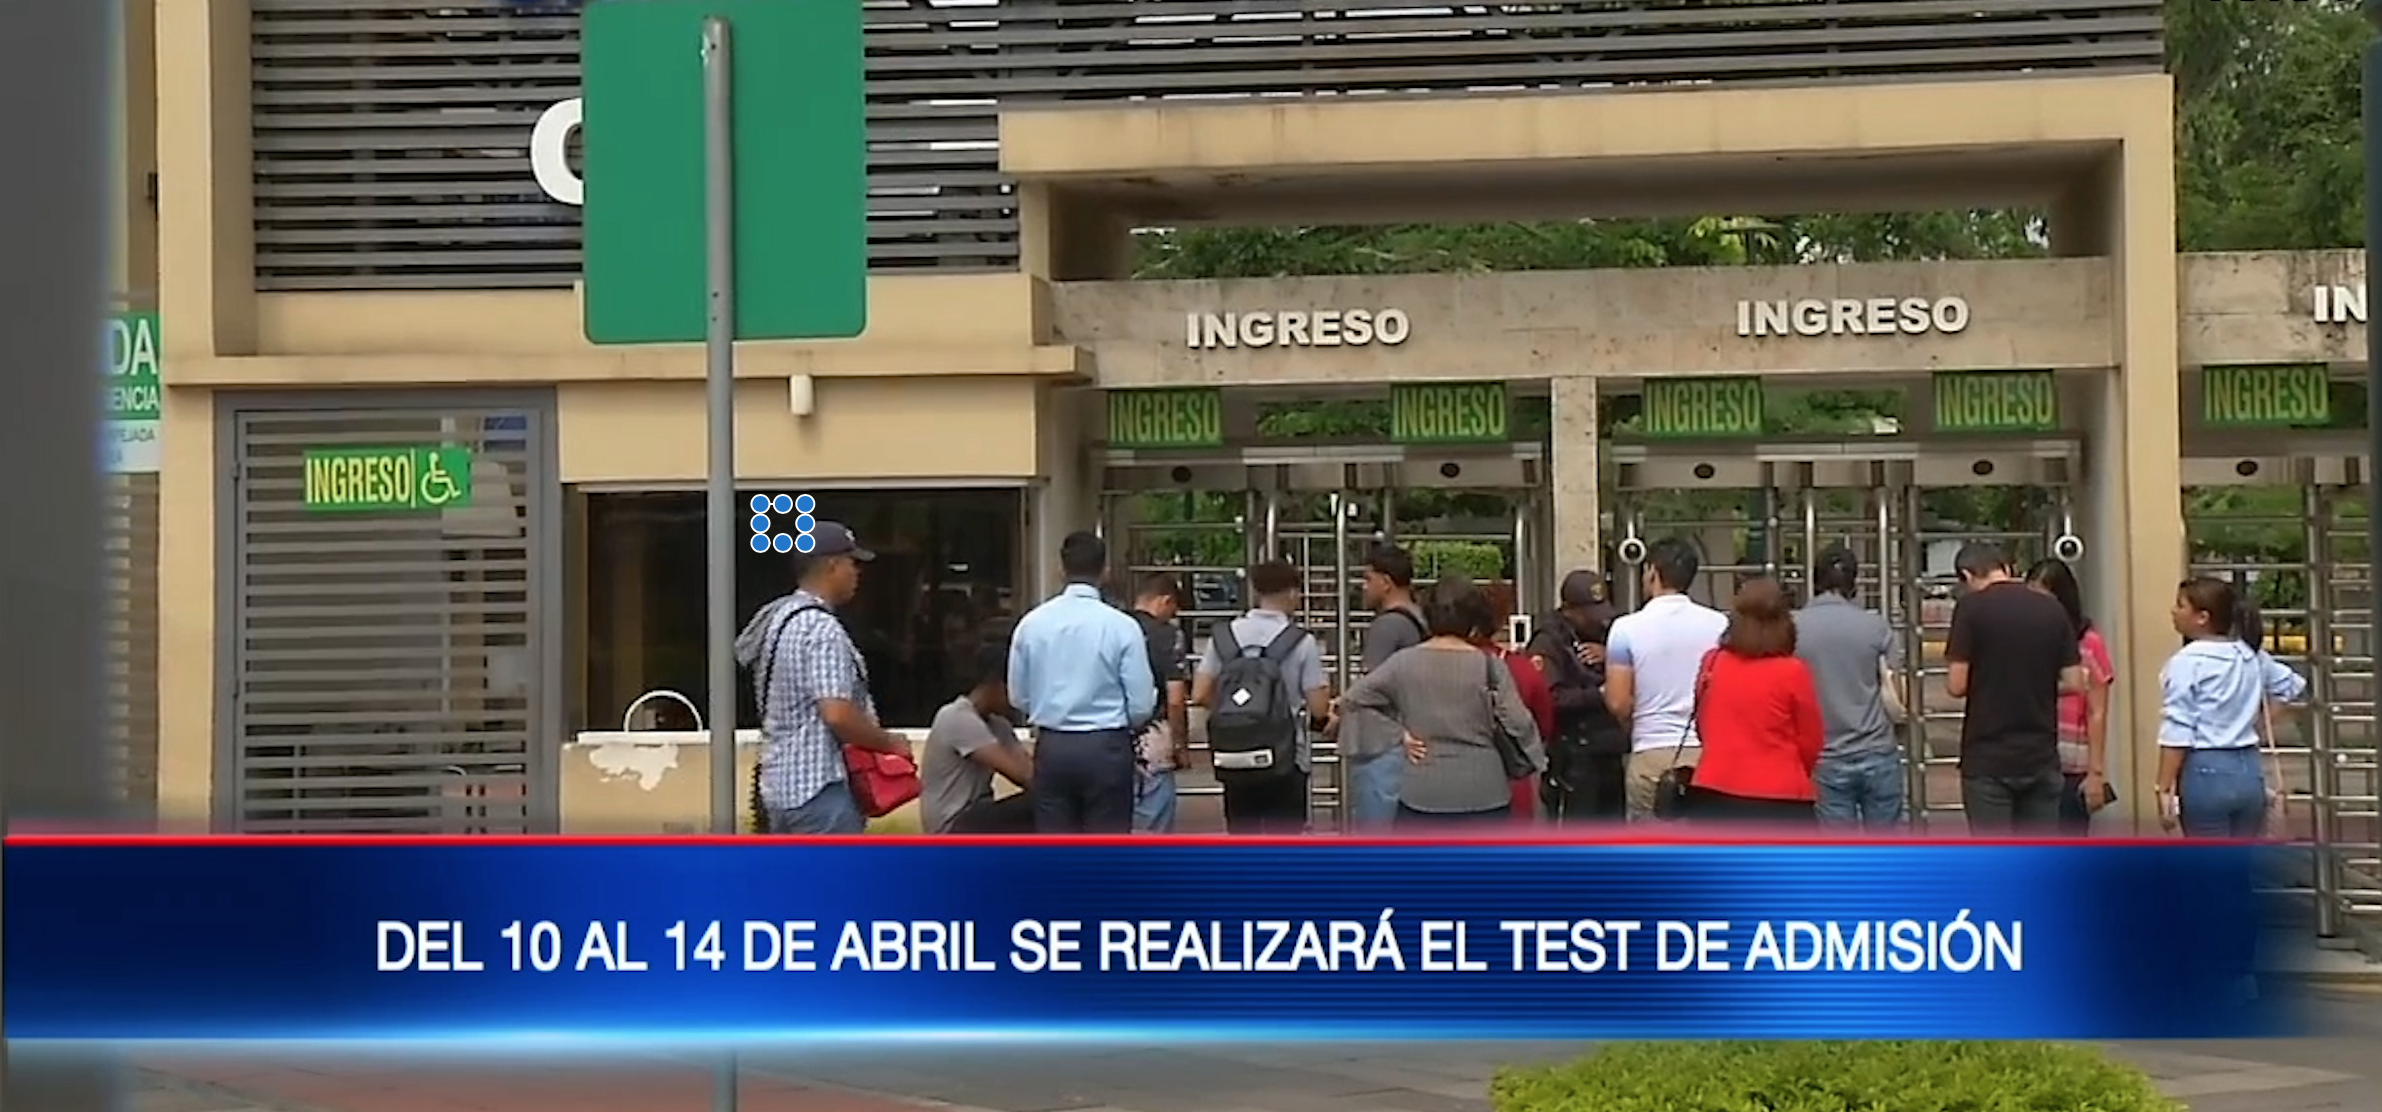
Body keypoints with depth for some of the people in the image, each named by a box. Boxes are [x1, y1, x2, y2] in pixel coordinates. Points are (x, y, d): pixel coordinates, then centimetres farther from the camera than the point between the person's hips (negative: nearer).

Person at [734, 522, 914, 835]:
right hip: (821, 788, -10)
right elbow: (837, 714, -24)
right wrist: (889, 743, -8)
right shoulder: (821, 628, -16)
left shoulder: (777, 619, 16)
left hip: (783, 783, 10)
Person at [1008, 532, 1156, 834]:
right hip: (1106, 748, -3)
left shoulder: (1032, 623, -2)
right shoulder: (1122, 626, -12)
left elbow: (1018, 697, 6)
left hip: (1052, 748, 3)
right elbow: (1141, 705, -8)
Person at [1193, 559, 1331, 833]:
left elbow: (1200, 695, 0)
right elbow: (1319, 709, -9)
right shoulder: (1301, 642, -9)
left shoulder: (1224, 636, 1)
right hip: (1284, 760, -3)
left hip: (1233, 760, 3)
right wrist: (1325, 690, 13)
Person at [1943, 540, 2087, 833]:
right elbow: (2073, 683, 5)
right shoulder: (2052, 609, 5)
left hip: (1988, 759, -4)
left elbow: (1957, 685, -11)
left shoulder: (1971, 607, -8)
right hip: (2041, 757, 4)